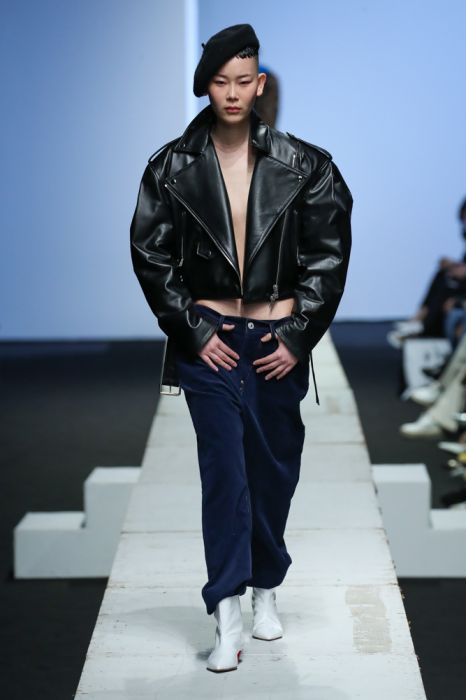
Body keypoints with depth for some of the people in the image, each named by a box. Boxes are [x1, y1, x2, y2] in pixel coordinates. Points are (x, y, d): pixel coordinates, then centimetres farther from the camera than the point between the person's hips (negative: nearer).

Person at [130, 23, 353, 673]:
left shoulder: (302, 164, -1)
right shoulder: (173, 166, -2)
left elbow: (329, 253, 1)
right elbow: (151, 254, 1)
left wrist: (299, 337, -4)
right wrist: (193, 332, -5)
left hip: (279, 339, 1)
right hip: (210, 338, -1)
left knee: (275, 467, 10)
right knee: (224, 467, -7)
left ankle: (266, 585, 30)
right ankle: (228, 615, -4)